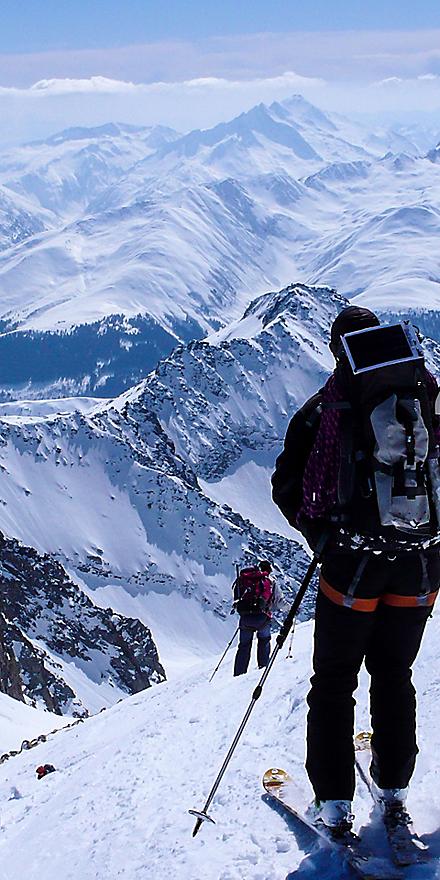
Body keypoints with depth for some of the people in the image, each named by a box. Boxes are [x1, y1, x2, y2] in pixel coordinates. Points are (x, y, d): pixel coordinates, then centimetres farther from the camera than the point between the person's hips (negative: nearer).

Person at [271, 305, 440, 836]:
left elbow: (287, 487, -2)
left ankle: (335, 803, 8)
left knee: (334, 680, 10)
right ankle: (393, 790, 23)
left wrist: (322, 536, 8)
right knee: (394, 674, 19)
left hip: (353, 561, -2)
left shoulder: (325, 406, -1)